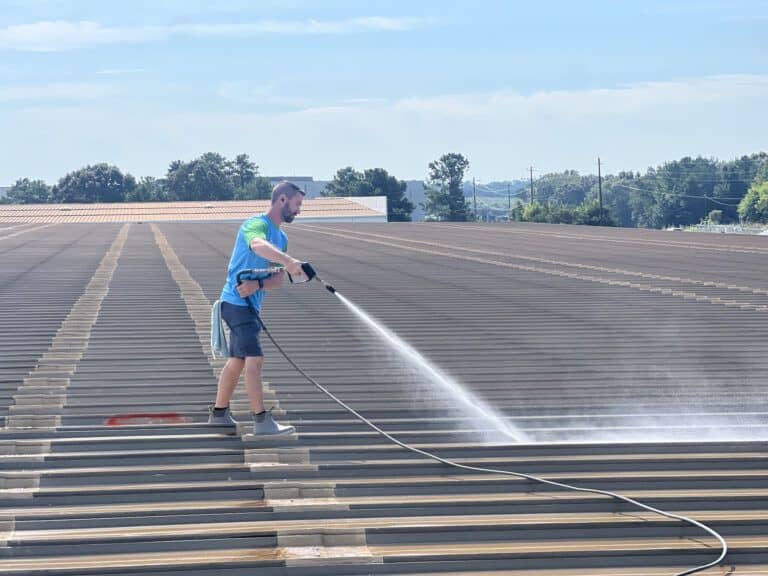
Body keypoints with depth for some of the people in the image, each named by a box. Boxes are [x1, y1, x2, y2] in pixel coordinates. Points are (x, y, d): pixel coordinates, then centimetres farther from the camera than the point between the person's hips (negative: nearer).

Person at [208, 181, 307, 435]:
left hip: (250, 304, 10)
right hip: (237, 302, -10)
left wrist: (258, 284, -17)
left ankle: (219, 413, 28)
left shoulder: (281, 237, 13)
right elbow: (258, 244, -41)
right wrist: (289, 261, -57)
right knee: (254, 359, -16)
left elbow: (279, 279, 5)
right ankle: (262, 421, -20)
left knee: (237, 360, 17)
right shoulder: (256, 224, -16)